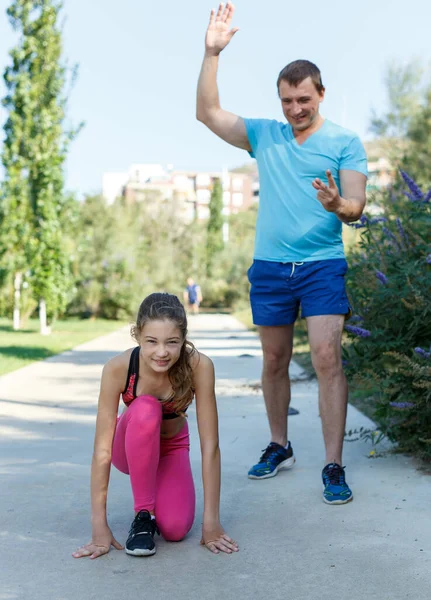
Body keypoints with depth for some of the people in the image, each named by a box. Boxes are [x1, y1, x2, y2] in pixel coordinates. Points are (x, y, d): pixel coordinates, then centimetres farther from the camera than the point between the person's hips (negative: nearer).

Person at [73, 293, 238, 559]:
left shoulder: (199, 366, -31)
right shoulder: (118, 368, -32)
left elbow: (210, 445, -28)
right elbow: (102, 449, -30)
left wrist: (212, 521, -27)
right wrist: (99, 525, -30)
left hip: (172, 446, 1)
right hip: (131, 448, -1)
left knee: (175, 529, -23)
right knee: (145, 409, -35)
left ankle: (155, 490, 13)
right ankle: (143, 516, -18)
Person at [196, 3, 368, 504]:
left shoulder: (345, 141, 2)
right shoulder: (264, 135, 10)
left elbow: (356, 206, -6)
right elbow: (207, 113, 3)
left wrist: (337, 204, -29)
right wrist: (212, 53, -4)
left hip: (323, 265, -3)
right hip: (270, 267, 3)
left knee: (327, 357, -13)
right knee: (274, 361, 10)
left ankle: (333, 467, -7)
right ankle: (279, 447, 26)